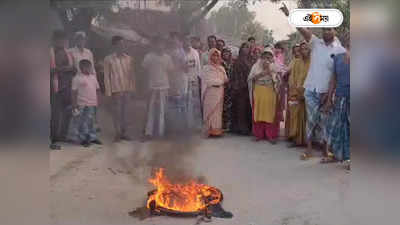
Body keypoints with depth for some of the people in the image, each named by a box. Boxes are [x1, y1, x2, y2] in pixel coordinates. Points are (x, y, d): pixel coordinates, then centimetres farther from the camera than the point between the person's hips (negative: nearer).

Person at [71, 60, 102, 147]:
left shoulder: (93, 77, 11)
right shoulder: (77, 78, -8)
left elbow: (97, 89, 19)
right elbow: (74, 92, -8)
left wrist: (97, 102, 16)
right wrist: (74, 105, -10)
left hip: (93, 104, 6)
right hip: (83, 105, -6)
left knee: (91, 121, 14)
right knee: (83, 122, 1)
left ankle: (92, 137, 23)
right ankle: (83, 139, 10)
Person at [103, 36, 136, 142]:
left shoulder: (128, 59, 7)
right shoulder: (108, 59, -2)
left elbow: (131, 74, 10)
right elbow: (106, 76, -3)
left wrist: (133, 87, 7)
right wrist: (108, 91, -6)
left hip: (127, 89, 3)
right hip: (116, 89, -3)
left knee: (124, 110, 9)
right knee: (117, 110, 0)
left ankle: (123, 132, 17)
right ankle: (118, 133, 9)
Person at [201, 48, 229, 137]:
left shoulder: (221, 68, 14)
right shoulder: (206, 68, 0)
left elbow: (225, 80, 9)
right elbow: (208, 81, -7)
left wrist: (216, 82, -6)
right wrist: (220, 81, -2)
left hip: (219, 94, 4)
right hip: (210, 93, -4)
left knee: (218, 111, 2)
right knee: (210, 111, -5)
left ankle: (217, 129, 5)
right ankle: (211, 130, -3)